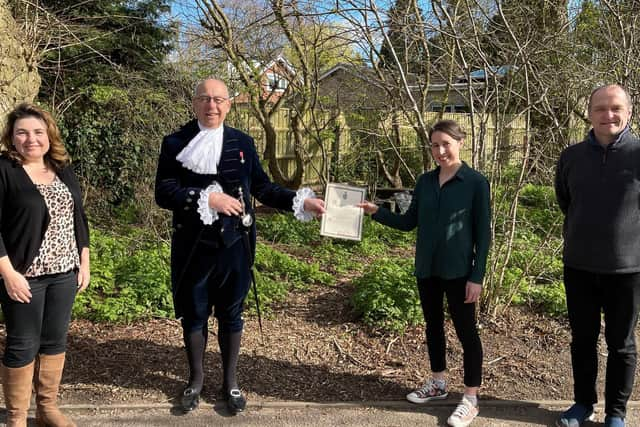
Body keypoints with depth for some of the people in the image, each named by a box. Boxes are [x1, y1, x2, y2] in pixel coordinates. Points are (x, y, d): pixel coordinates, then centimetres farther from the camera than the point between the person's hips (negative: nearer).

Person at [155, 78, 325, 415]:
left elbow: (262, 187, 7)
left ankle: (230, 381, 30)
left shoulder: (242, 143, 4)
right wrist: (208, 199, -21)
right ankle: (196, 378, 35)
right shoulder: (175, 143, -2)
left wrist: (301, 201, -1)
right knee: (193, 314, 13)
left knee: (231, 314, 12)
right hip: (193, 246, -1)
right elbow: (163, 192, -10)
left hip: (234, 245, 1)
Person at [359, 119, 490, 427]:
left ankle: (471, 398, 17)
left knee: (466, 332, 4)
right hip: (426, 269, 6)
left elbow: (483, 233, -9)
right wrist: (376, 212, -4)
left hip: (458, 271, -5)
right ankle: (438, 383, 35)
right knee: (433, 326, 17)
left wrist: (477, 276, -12)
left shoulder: (476, 182, -9)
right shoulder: (425, 181, 6)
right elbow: (408, 222, 9)